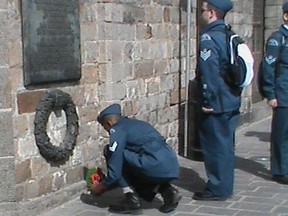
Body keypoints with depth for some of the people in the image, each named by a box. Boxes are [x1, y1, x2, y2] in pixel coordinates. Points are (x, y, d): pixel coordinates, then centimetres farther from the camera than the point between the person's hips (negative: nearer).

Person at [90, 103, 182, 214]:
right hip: (172, 169, 9)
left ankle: (131, 200, 5)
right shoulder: (136, 124, 28)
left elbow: (115, 172, -3)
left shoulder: (117, 130, 2)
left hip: (157, 168, -9)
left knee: (110, 152, 7)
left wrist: (101, 186, 16)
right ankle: (168, 191, 11)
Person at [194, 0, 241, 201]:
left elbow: (209, 73, -21)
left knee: (215, 146, 0)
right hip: (232, 102, 9)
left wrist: (208, 101, -17)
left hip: (216, 105, -9)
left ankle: (217, 189, 7)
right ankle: (225, 186, 24)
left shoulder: (209, 38, -15)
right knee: (226, 145, 15)